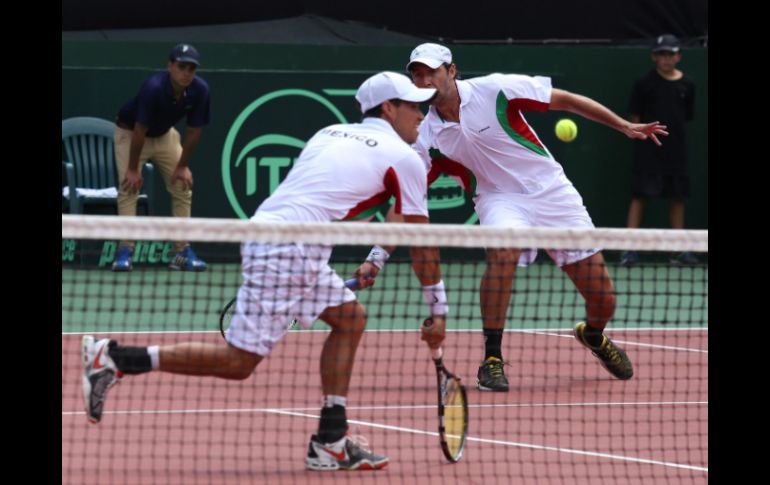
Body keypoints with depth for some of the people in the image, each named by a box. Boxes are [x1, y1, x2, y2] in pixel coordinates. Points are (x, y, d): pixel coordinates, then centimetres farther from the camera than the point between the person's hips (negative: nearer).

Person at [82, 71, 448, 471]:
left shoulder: (330, 134, 22)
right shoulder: (405, 158, 2)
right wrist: (438, 312, 13)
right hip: (286, 248, -9)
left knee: (351, 317, 18)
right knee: (238, 363, -7)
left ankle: (330, 443, 14)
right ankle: (114, 358, -9)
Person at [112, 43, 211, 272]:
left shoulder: (200, 90, -22)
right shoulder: (153, 88, -36)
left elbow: (194, 130, -10)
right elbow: (139, 130, -30)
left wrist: (183, 166, -6)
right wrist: (133, 169, -24)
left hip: (165, 135, 5)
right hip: (129, 133, -5)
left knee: (183, 187, 0)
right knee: (129, 187, -17)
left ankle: (182, 253, 5)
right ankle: (125, 251, -16)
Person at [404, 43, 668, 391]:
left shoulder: (493, 89, -14)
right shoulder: (427, 136, -6)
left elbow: (566, 100, -6)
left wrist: (624, 126, -6)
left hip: (550, 190, 0)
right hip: (499, 198, 0)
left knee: (603, 302, -1)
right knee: (502, 251, -37)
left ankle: (593, 335, 38)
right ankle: (492, 360, -26)